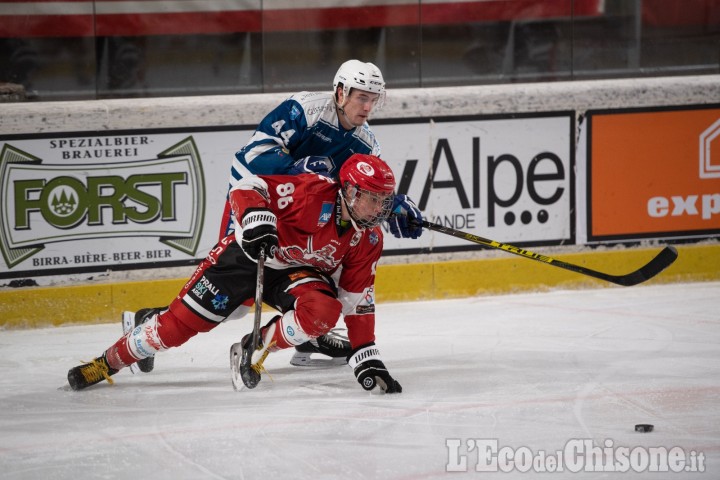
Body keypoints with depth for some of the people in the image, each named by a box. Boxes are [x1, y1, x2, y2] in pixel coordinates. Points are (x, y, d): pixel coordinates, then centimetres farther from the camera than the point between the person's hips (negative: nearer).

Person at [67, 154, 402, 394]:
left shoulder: (368, 240, -9)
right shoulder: (315, 193, -26)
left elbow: (357, 300, -3)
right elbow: (249, 186, -26)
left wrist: (366, 356, -9)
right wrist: (255, 216, -47)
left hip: (298, 273, 4)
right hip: (249, 253, -4)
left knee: (323, 311, -29)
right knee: (181, 321, -6)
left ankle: (257, 351, -8)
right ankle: (108, 362, 13)